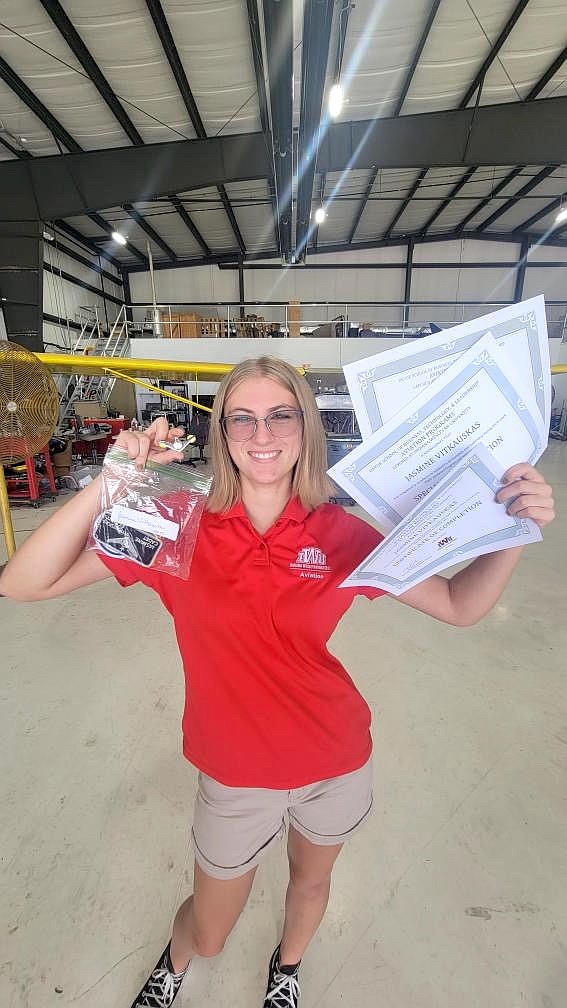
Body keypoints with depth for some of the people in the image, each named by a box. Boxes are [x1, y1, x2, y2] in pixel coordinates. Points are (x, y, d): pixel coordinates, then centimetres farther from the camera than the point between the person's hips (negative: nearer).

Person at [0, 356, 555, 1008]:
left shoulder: (341, 534, -14)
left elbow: (459, 606, -10)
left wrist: (515, 533, -26)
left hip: (337, 763, 2)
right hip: (237, 776, -1)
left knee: (311, 880, 32)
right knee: (208, 934, 25)